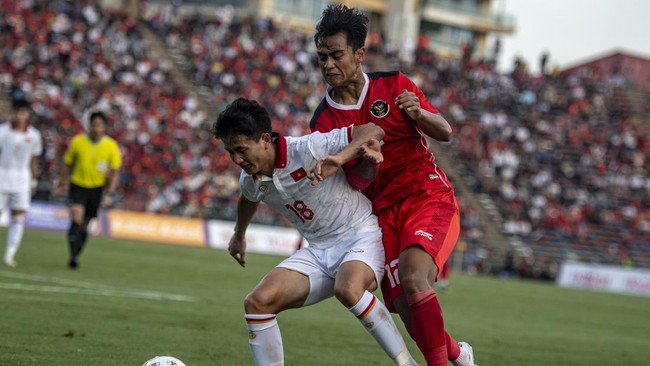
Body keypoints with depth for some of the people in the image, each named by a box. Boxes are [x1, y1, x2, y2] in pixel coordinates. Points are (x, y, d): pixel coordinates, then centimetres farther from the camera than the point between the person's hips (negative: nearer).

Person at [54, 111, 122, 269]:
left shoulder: (111, 146, -7)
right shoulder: (77, 142, -8)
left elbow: (115, 172, -2)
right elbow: (67, 164, 6)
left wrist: (109, 194, -9)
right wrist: (61, 185, 6)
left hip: (96, 188, 1)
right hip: (77, 186, -1)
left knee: (85, 225, 9)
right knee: (77, 216, -22)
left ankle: (75, 256, 25)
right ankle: (73, 255, -24)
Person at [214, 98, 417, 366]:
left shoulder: (308, 149, -20)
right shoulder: (250, 180, 1)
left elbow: (373, 131, -20)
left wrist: (341, 157, -37)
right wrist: (239, 236, 44)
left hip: (361, 236, -7)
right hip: (319, 251, 7)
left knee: (348, 290, -39)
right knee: (257, 302, -11)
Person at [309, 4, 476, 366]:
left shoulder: (393, 85, -2)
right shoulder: (324, 121, 1)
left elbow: (445, 132, -2)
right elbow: (358, 182, -4)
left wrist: (418, 112, -23)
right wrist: (365, 160, -27)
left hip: (429, 197, -3)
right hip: (384, 212, 3)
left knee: (413, 276, -30)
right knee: (412, 315, -8)